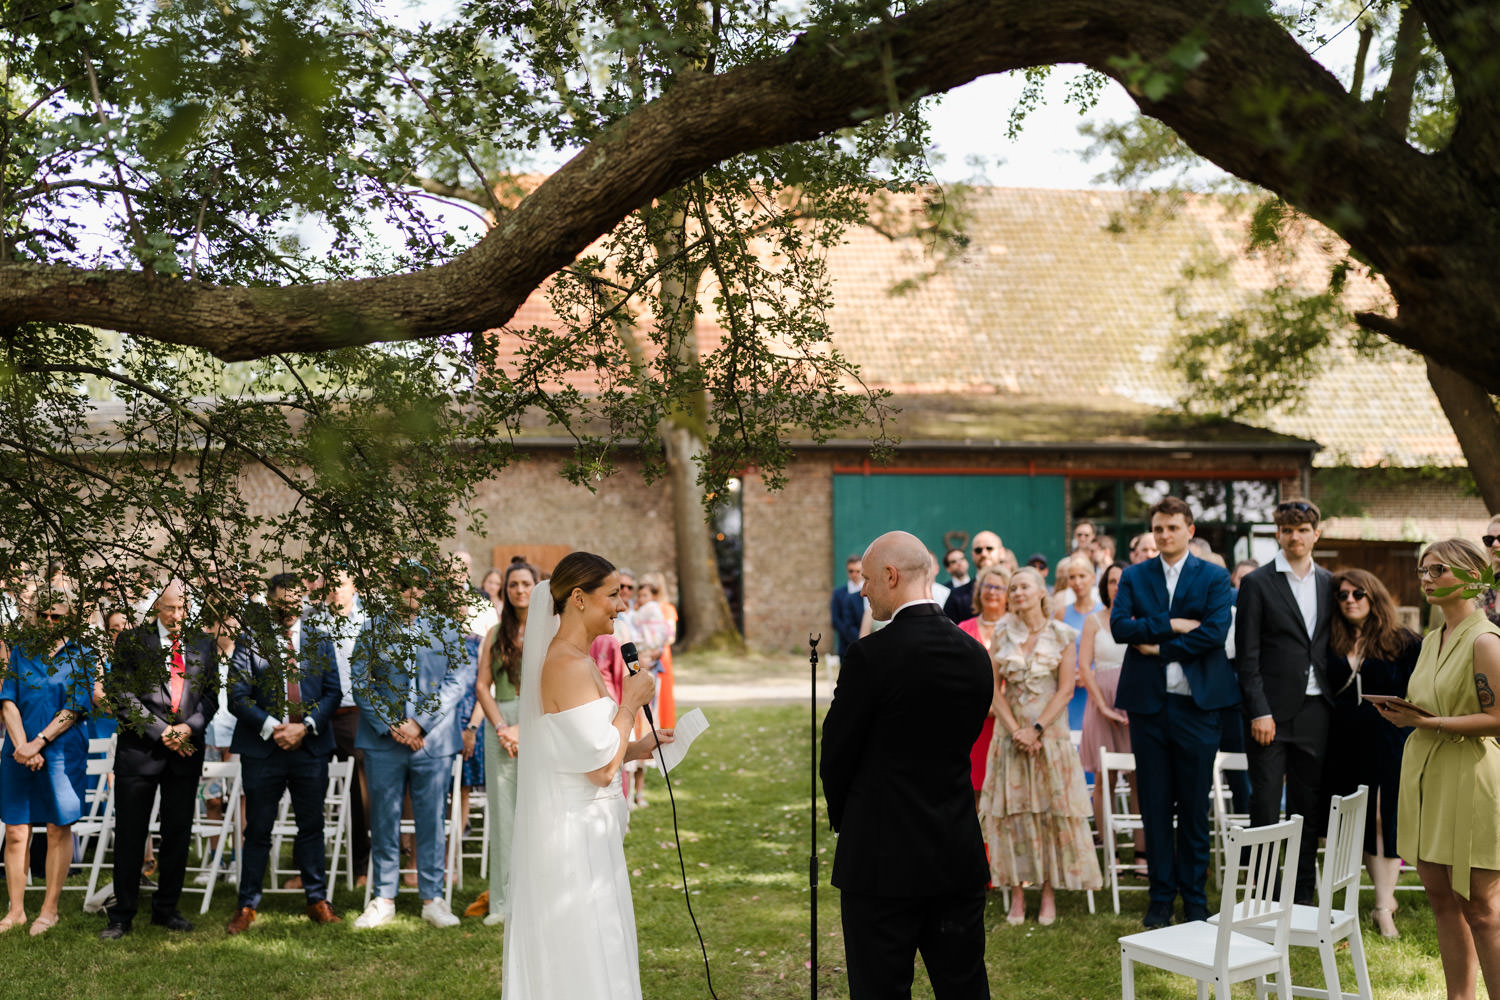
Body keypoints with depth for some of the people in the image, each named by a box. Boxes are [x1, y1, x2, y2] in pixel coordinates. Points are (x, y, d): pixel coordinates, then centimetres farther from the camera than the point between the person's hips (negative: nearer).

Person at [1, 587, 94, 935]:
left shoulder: (80, 656, 2)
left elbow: (74, 709, -5)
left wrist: (38, 743, -14)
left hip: (62, 751, -2)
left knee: (58, 829, 2)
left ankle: (49, 910, 11)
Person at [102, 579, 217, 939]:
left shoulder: (204, 644, 11)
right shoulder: (131, 641, 2)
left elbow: (211, 695, 9)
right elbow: (123, 696, -4)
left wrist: (189, 726, -9)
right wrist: (161, 731, -11)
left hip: (186, 750, 3)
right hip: (139, 748, -3)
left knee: (178, 833, 8)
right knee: (130, 835, 1)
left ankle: (166, 909, 20)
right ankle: (122, 916, 10)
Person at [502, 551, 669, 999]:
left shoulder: (572, 659, 11)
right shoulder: (571, 665, -20)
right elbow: (602, 769, -21)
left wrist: (636, 749, 10)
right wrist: (630, 701, -11)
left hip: (574, 830, 10)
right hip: (576, 834, -10)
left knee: (562, 958, 17)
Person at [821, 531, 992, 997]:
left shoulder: (871, 654, -15)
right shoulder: (974, 654, 4)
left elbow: (836, 752, -6)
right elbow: (963, 745, 10)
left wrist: (842, 816, 12)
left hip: (884, 858, -6)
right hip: (959, 854, 6)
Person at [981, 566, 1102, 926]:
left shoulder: (1061, 635, 0)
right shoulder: (1002, 634, 5)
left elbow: (1065, 690, -4)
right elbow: (994, 688, 1)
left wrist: (1036, 730, -13)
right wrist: (1016, 731, -10)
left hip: (1051, 734, -2)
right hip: (1012, 735, 2)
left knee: (1052, 812, 0)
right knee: (1011, 812, 1)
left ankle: (1049, 895, 8)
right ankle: (1017, 895, 8)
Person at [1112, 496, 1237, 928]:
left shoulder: (1213, 578, 3)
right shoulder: (1134, 577, 8)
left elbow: (1215, 632, -11)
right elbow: (1119, 626, -6)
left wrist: (1159, 648, -9)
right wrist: (1171, 625, -14)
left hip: (1195, 702, -2)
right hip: (1148, 703, 2)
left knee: (1194, 807, 5)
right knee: (1155, 806, 7)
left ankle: (1194, 896, 16)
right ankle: (1161, 896, 16)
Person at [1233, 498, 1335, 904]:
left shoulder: (1328, 583, 11)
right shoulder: (1257, 584, -3)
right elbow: (1247, 655, -6)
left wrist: (1334, 705, 5)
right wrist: (1259, 712, -12)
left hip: (1316, 711, 4)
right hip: (1272, 711, -4)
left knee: (1308, 805, 9)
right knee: (1265, 807, 0)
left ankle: (1303, 896, 18)